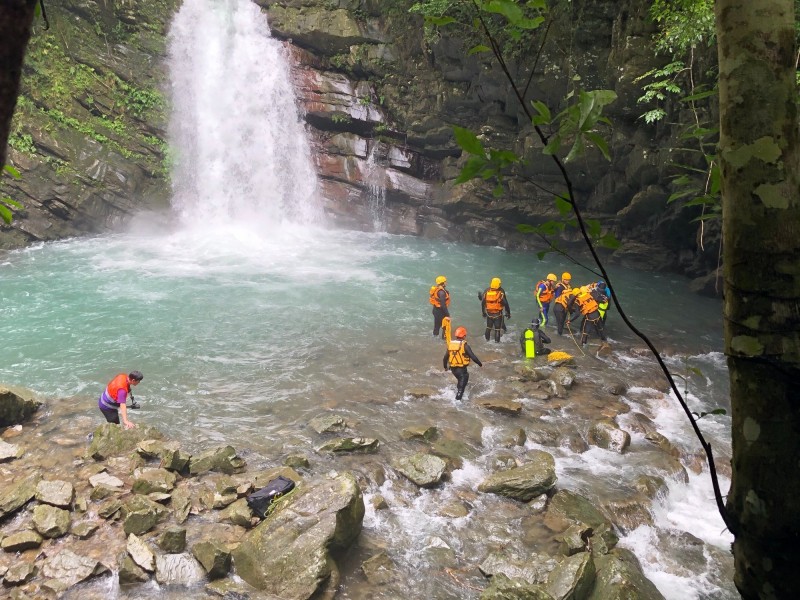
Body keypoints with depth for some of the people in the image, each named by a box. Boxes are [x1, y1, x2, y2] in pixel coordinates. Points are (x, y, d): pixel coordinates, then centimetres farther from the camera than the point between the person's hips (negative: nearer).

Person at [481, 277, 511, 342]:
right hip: (498, 314, -3)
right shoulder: (501, 292, -15)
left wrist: (483, 312, 17)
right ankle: (497, 341, 12)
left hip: (489, 313, 3)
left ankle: (487, 339, 31)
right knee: (497, 328, 8)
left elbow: (482, 303, 4)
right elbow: (505, 304, -12)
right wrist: (508, 313, -1)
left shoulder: (486, 291, -5)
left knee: (488, 327, 20)